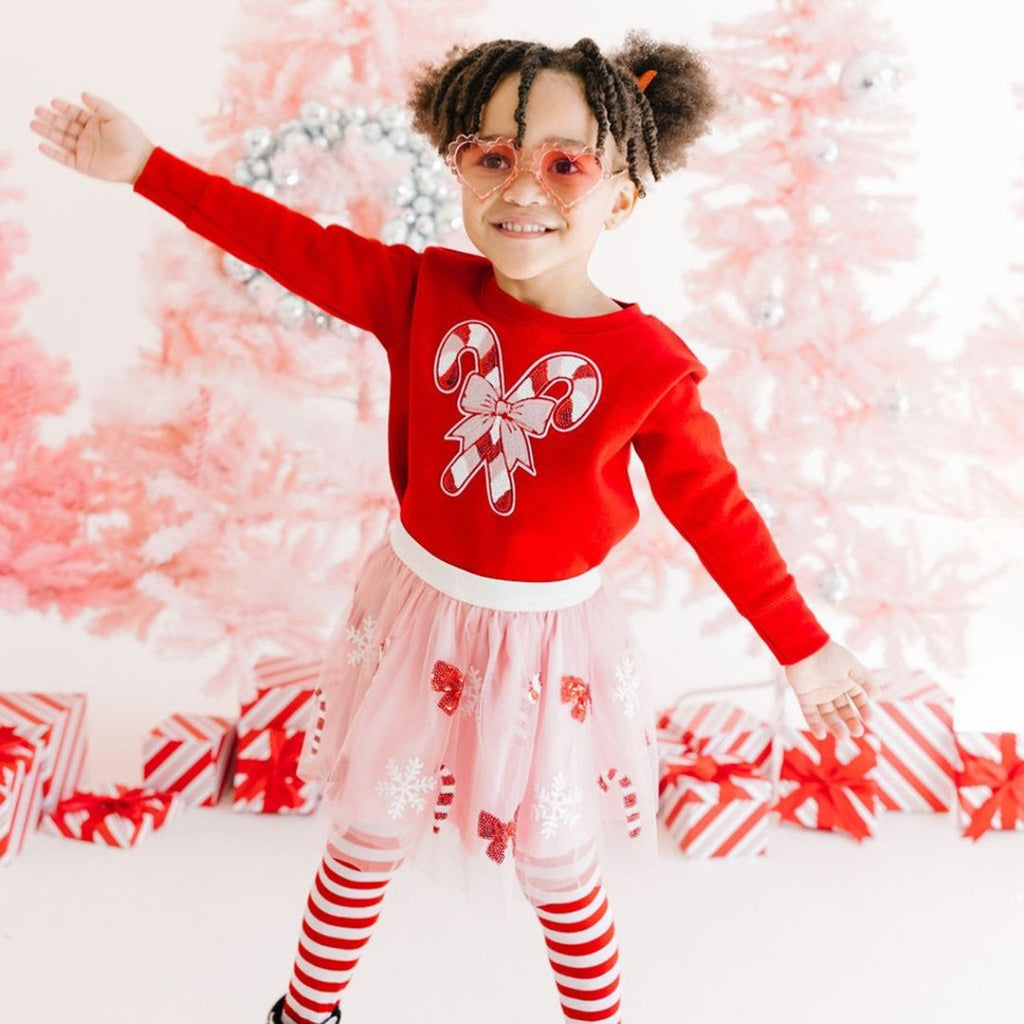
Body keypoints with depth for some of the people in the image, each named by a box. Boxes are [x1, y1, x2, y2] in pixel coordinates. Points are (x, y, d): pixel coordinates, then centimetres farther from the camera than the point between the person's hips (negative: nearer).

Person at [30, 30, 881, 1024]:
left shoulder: (649, 363, -16)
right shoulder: (427, 289, -9)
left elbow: (716, 510, -9)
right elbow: (294, 244, -5)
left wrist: (804, 649, -5)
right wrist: (145, 164, -6)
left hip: (549, 641, -2)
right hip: (419, 614, 3)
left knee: (558, 869, 16)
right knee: (365, 838, 21)